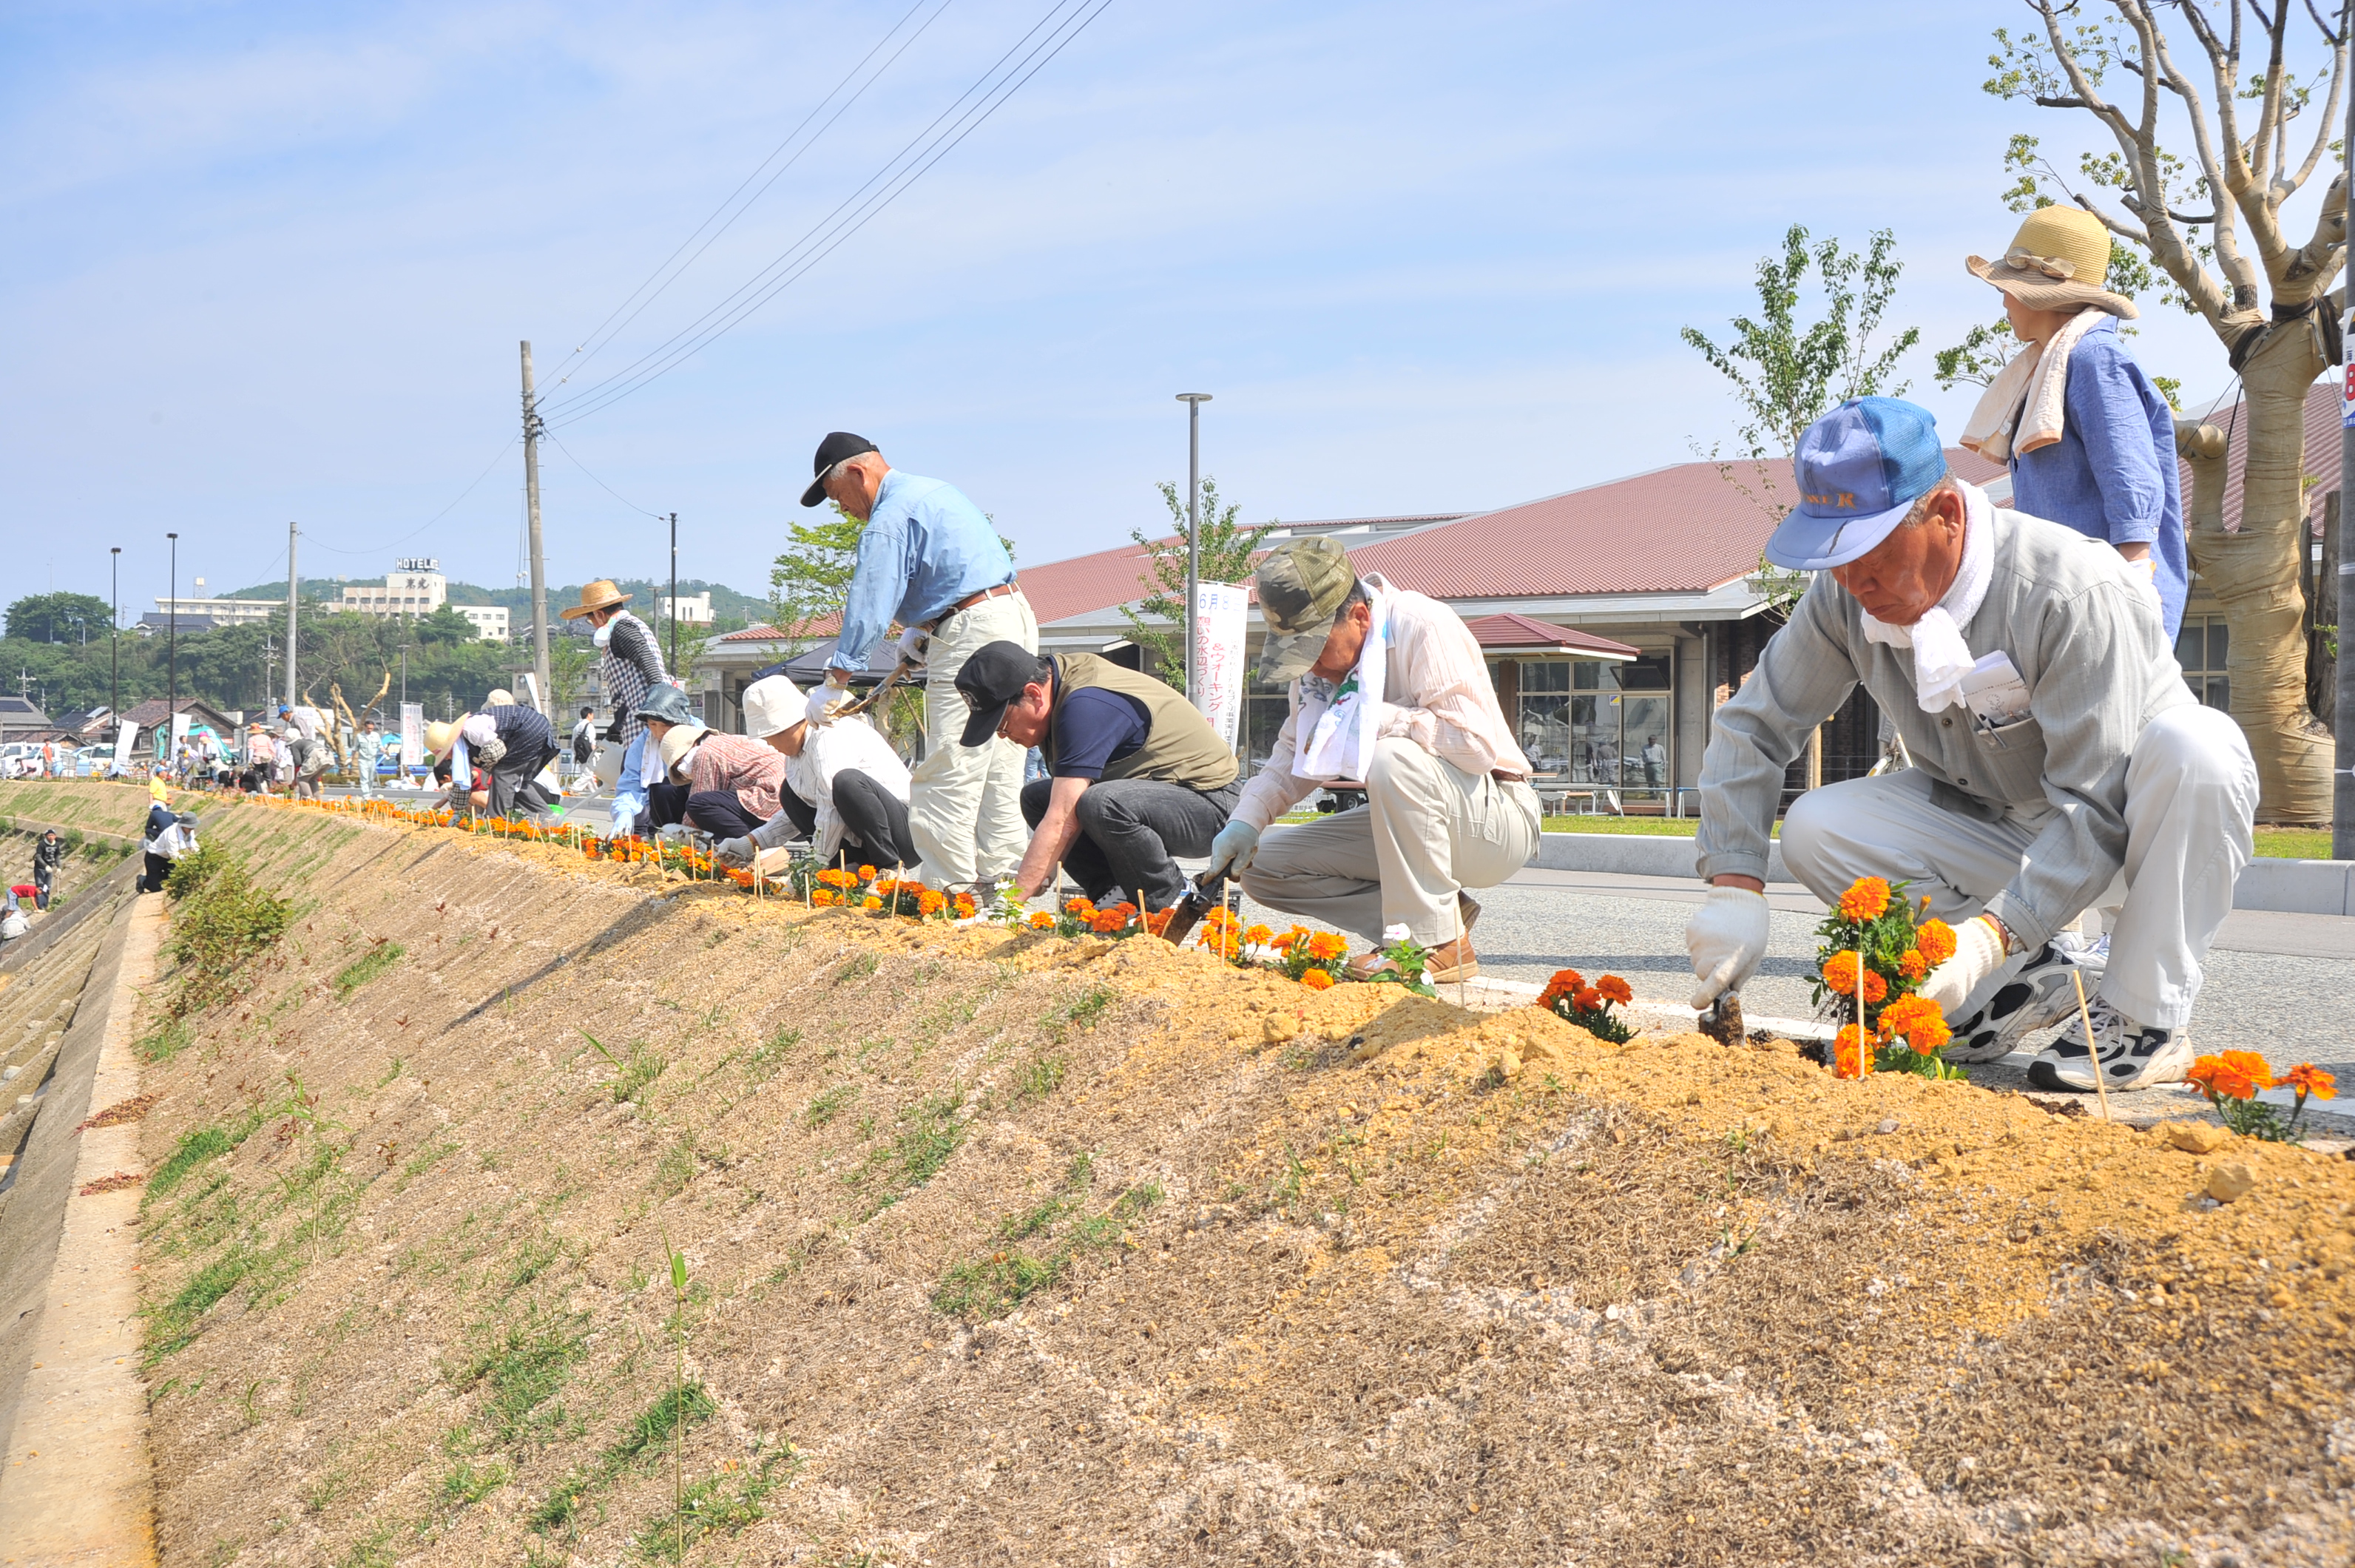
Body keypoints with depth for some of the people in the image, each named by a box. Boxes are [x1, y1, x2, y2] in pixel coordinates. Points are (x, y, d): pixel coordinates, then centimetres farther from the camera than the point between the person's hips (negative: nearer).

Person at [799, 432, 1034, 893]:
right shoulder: (934, 490, 20)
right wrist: (922, 629, 21)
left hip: (971, 633, -10)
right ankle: (997, 876, 13)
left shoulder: (889, 521, -11)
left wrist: (834, 683, -13)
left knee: (949, 773, -8)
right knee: (998, 772, 11)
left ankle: (952, 886, -8)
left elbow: (868, 608, -16)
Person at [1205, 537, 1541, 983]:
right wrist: (1246, 821, -8)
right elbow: (1294, 754, 8)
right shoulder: (1320, 649, 2)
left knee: (1393, 759, -37)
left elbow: (1476, 745, -28)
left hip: (1496, 818, -8)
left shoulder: (1425, 628, -21)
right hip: (1405, 819, 8)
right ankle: (1440, 911, -5)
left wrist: (1377, 716, -25)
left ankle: (1439, 943, -25)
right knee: (1262, 867, -3)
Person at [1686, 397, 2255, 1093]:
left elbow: (2097, 808, -32)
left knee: (2193, 744, -37)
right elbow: (1753, 727, -7)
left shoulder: (2074, 594, -30)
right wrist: (1734, 886, -20)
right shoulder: (1846, 596, -14)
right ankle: (2044, 976, -5)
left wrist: (1992, 932, -43)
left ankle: (2147, 1019, -21)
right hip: (1994, 829, 5)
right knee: (1816, 830, -19)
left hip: (2129, 820, -4)